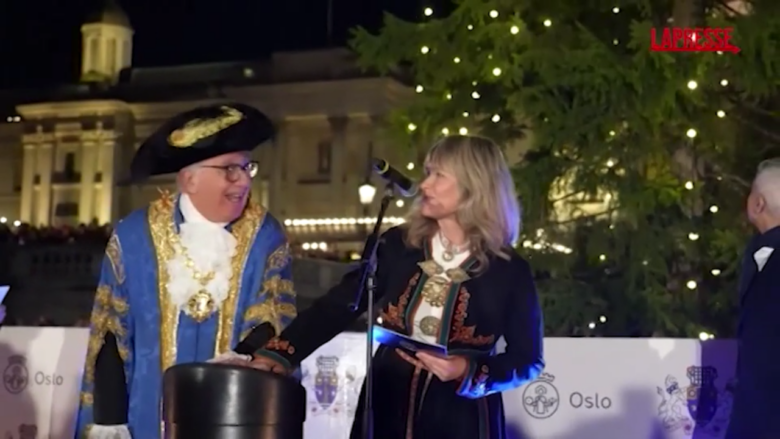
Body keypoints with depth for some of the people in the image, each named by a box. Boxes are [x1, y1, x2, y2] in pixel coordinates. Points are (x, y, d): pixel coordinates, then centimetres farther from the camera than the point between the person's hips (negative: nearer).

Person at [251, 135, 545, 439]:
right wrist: (278, 353, -14)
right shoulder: (398, 245, 1)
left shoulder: (509, 271, -6)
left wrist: (469, 371, -18)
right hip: (388, 412, 3)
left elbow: (528, 359, -1)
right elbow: (337, 306, -2)